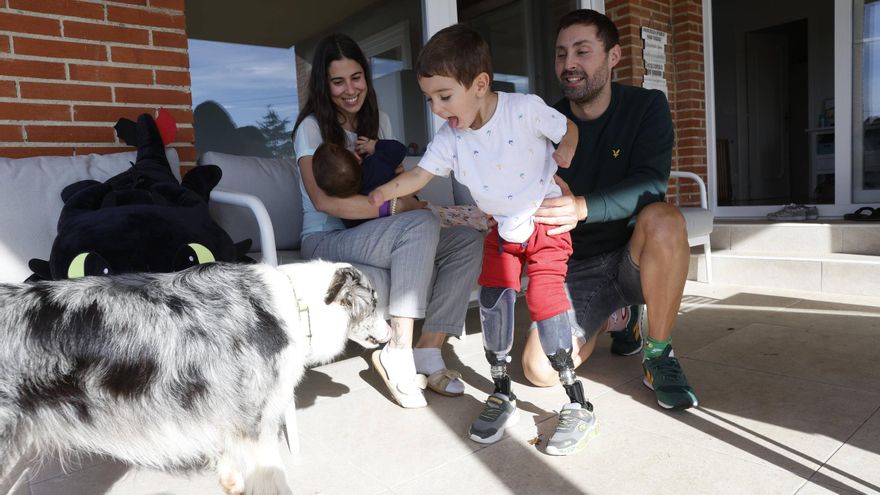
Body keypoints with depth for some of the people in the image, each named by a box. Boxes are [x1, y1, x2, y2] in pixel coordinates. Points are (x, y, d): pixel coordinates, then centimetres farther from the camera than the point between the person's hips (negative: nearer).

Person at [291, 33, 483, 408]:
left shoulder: (378, 121, 13)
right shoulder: (312, 127, -7)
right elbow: (323, 201, -21)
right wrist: (392, 207, -26)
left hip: (373, 236, 7)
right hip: (326, 240, -6)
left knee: (468, 240, -15)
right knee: (422, 223, -33)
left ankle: (429, 347, -19)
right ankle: (397, 353, -31)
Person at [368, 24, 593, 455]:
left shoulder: (526, 109, -18)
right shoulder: (449, 138, -8)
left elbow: (568, 130, -2)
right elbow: (418, 176, -8)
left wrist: (562, 157, -17)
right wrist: (380, 193, -20)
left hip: (547, 222, -4)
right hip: (502, 229, 4)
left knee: (544, 296, -16)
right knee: (493, 295, -9)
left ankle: (576, 399, -3)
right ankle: (502, 394, 6)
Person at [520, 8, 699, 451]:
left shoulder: (646, 106, -5)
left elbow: (650, 185, -22)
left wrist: (582, 207, -41)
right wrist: (548, 206, -31)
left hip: (635, 259, -1)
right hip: (577, 267, 2)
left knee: (664, 218, -35)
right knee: (539, 370, -17)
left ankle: (659, 357, -14)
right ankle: (613, 318, 17)